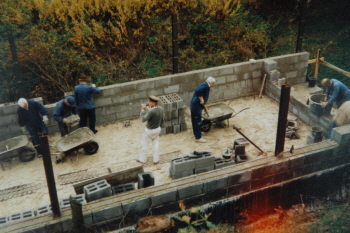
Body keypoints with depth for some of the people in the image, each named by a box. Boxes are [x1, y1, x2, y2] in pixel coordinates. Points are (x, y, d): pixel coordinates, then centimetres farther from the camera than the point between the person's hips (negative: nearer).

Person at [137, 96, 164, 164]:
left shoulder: (151, 111, -32)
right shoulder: (161, 109, -8)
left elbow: (143, 119, -26)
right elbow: (162, 119, 4)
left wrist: (143, 110, -19)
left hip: (149, 131, -6)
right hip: (157, 129, 7)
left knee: (144, 144, 14)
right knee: (156, 144, 20)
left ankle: (142, 159, 30)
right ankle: (156, 160, 28)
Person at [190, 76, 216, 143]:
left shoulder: (205, 86, 18)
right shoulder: (205, 85, -13)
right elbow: (198, 91, -33)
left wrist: (205, 108, 32)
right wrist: (201, 99, -22)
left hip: (195, 106, 10)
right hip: (196, 106, -10)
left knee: (195, 121, 24)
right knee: (198, 121, -2)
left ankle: (196, 133, 41)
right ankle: (198, 138, 5)